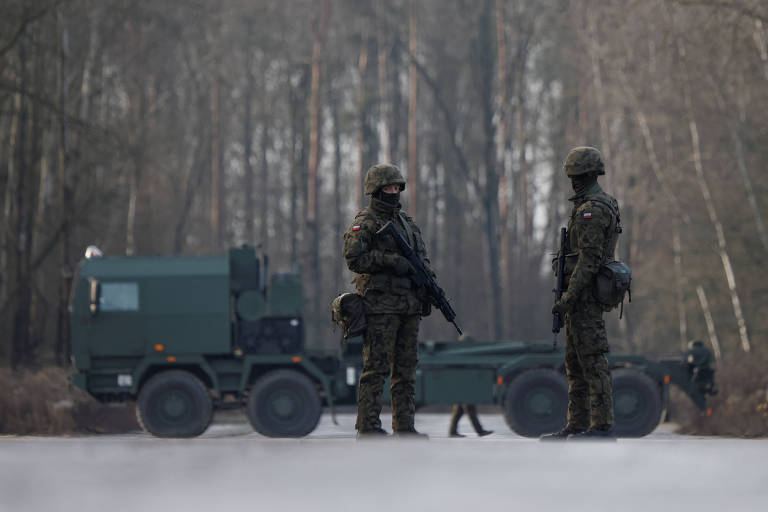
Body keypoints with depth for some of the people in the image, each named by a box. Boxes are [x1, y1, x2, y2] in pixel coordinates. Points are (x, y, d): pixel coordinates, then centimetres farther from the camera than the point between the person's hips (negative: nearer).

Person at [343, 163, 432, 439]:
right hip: (380, 306, -7)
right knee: (376, 367, -8)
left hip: (409, 307, 7)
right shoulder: (364, 223, -3)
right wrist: (389, 260, -20)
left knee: (406, 368, 7)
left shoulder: (407, 221, 19)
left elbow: (422, 260, 23)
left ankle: (405, 427, 10)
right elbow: (354, 259, -14)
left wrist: (426, 294, 11)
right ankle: (368, 426, -6)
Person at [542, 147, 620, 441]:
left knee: (593, 362, -10)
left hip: (584, 295, -11)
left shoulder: (591, 210, -15)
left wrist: (568, 298, -23)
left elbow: (589, 259, -22)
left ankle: (602, 426, -10)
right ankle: (577, 426, 15)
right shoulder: (603, 205, 19)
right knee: (575, 363, 12)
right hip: (587, 298, 11)